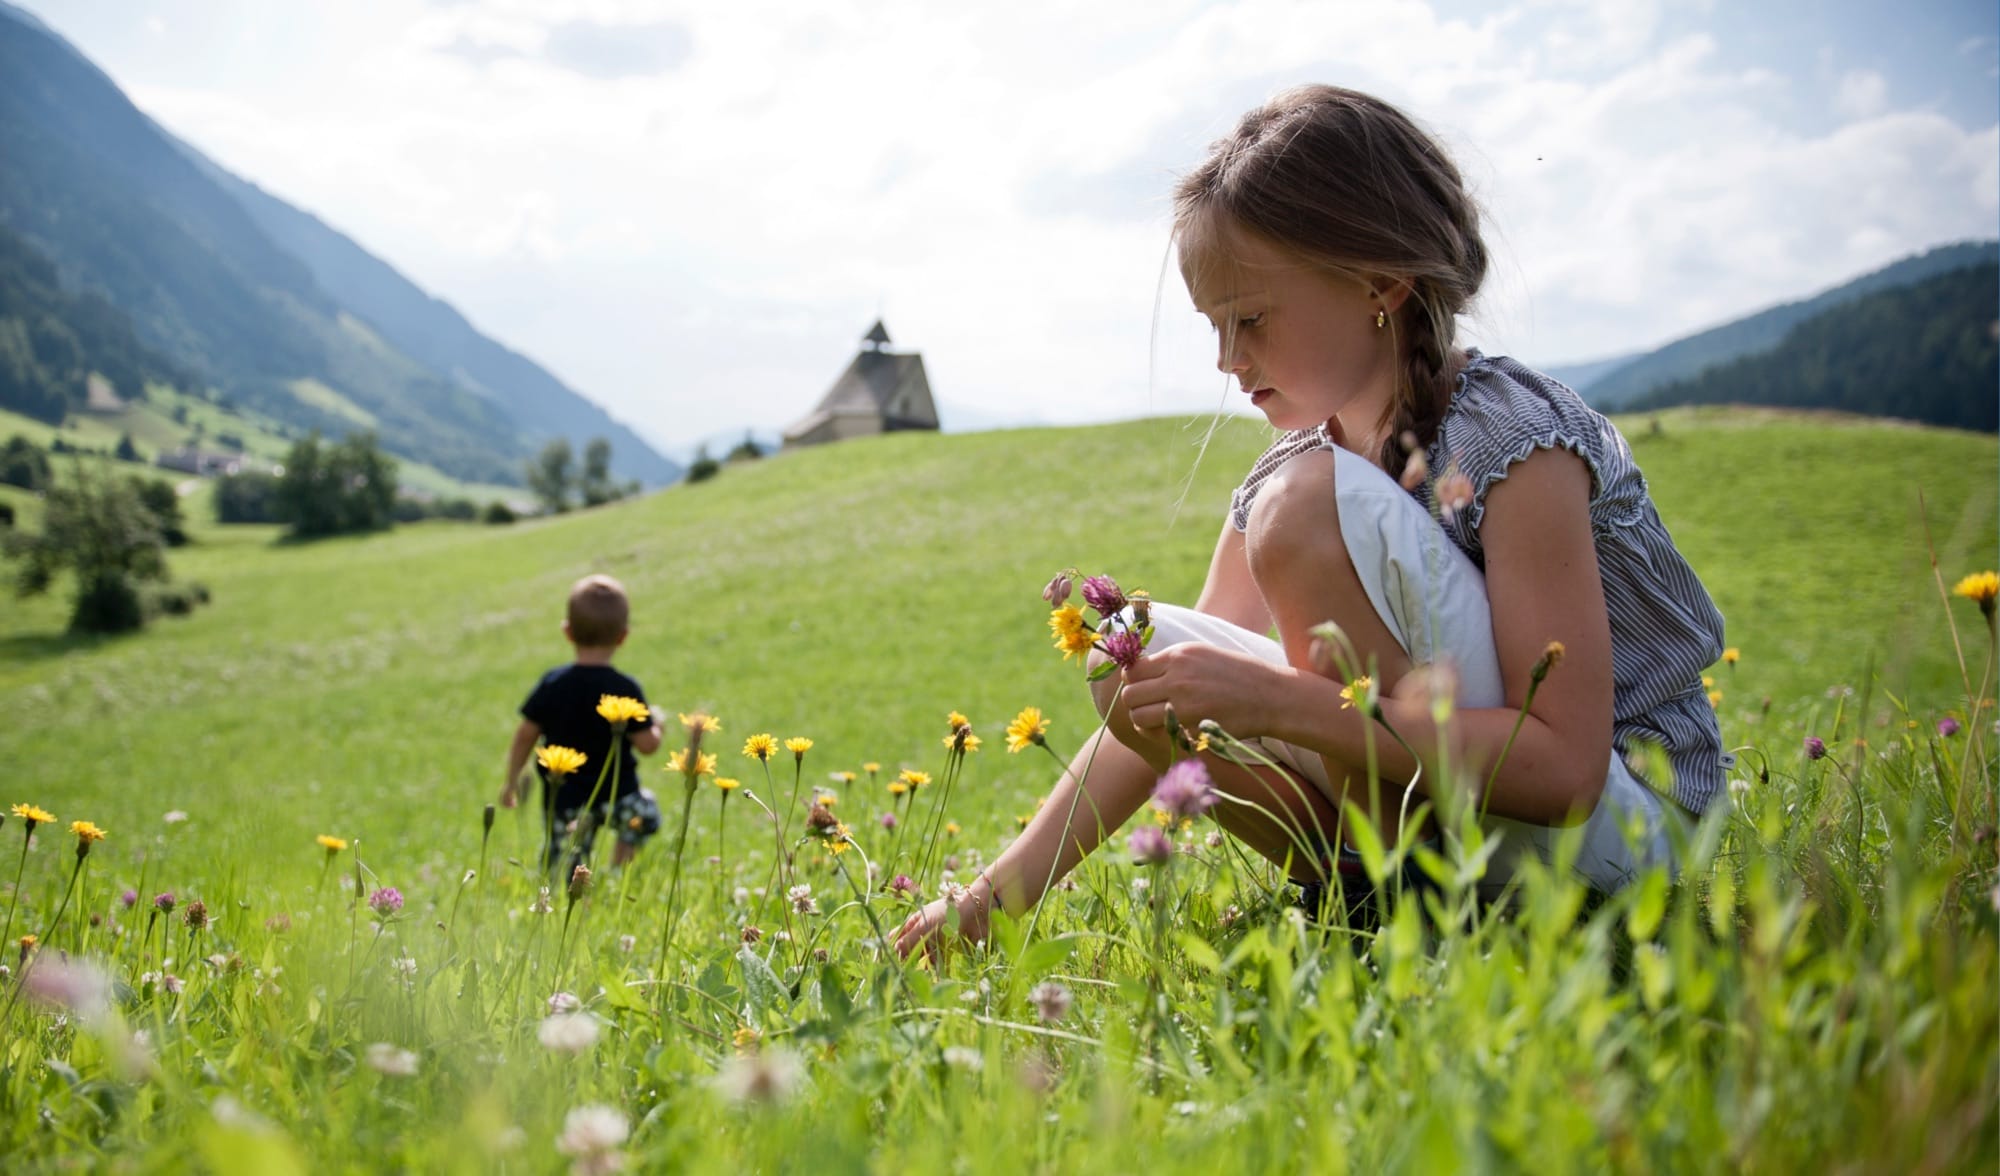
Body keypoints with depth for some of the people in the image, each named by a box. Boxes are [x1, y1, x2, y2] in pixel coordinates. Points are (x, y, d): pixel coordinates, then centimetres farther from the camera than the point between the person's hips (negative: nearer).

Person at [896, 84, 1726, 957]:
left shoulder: (1515, 437, -20)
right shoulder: (1292, 471, 3)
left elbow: (1564, 766, -27)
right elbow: (1169, 708, 2)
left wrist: (1279, 702, -33)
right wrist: (999, 894, -6)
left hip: (1623, 827, -7)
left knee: (1314, 505, -24)